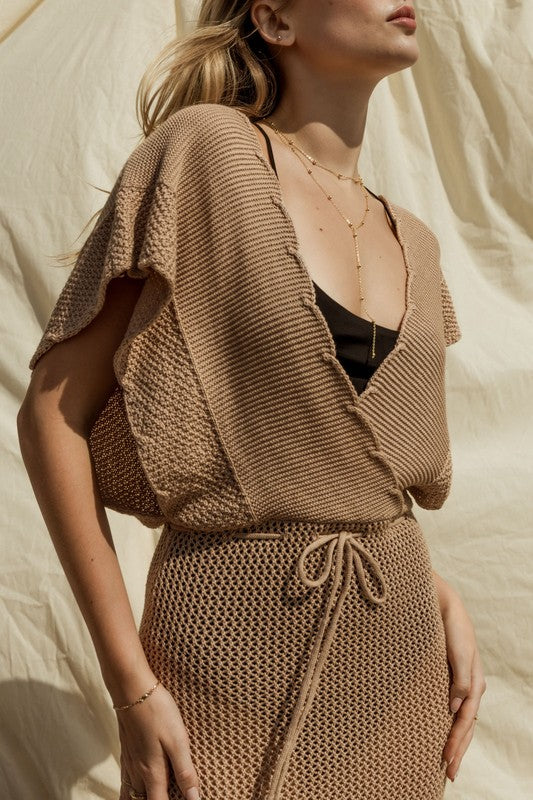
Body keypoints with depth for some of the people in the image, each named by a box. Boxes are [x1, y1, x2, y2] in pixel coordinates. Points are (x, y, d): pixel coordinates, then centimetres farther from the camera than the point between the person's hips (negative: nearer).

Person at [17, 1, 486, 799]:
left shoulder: (409, 242, 8)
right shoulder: (208, 151, -10)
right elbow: (53, 411, -12)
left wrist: (443, 598, 3)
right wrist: (133, 687, -14)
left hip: (398, 650, 6)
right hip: (237, 650, -6)